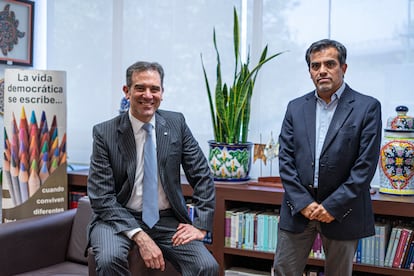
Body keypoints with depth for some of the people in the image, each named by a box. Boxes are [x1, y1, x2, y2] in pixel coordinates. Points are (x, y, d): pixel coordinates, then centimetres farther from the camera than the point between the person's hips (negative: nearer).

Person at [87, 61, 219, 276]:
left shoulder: (176, 123, 0)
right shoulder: (105, 133, -7)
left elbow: (202, 177, 3)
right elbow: (102, 197, -11)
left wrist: (200, 225, -8)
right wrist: (139, 236, -22)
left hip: (167, 220, 2)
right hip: (120, 218, -1)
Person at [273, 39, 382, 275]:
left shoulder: (367, 107, -4)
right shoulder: (296, 107, 7)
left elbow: (366, 165, -9)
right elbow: (286, 159, 2)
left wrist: (334, 205, -12)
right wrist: (302, 202, -8)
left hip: (342, 210, -2)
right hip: (299, 208, 3)